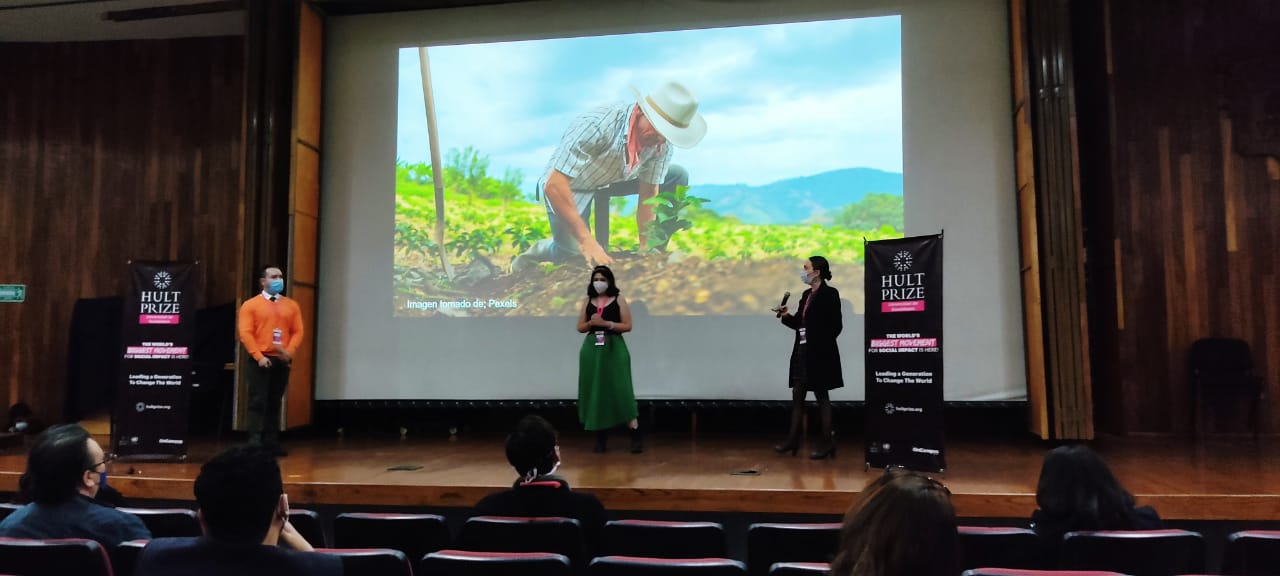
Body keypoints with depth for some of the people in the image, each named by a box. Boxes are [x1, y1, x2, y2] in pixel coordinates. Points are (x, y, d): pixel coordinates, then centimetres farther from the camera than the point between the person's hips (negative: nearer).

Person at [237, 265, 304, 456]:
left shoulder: (291, 306, 11)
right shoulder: (250, 305, 1)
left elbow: (297, 332, 7)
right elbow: (245, 334, -7)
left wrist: (290, 351, -10)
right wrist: (259, 356, -15)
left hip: (282, 361, 4)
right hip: (260, 361, -3)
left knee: (275, 403, 8)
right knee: (258, 402, -6)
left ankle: (272, 442, 13)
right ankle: (254, 442, -4)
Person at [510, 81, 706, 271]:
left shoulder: (662, 144, -20)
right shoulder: (597, 126, -38)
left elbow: (648, 195, -11)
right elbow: (554, 186, -40)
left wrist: (646, 250, -17)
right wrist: (587, 241, -41)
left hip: (614, 179, 5)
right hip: (568, 185, -5)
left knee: (678, 177, -6)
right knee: (574, 250, -23)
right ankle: (538, 251, 11)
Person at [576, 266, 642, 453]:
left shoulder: (619, 300, 1)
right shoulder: (588, 301, 11)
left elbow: (627, 326, -4)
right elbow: (580, 327, 12)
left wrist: (607, 323, -15)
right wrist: (591, 323, -8)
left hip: (614, 348, -4)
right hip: (592, 349, 4)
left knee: (621, 389, -8)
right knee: (596, 390, 3)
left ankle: (636, 436, -4)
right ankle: (601, 437, 10)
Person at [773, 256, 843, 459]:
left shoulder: (829, 294, -10)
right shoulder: (806, 295, 13)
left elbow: (835, 326, -15)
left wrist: (820, 345, -16)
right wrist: (786, 316, -1)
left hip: (820, 355, -8)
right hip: (802, 353, 8)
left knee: (822, 397, 0)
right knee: (797, 395, 9)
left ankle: (827, 443, 10)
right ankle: (793, 439, 15)